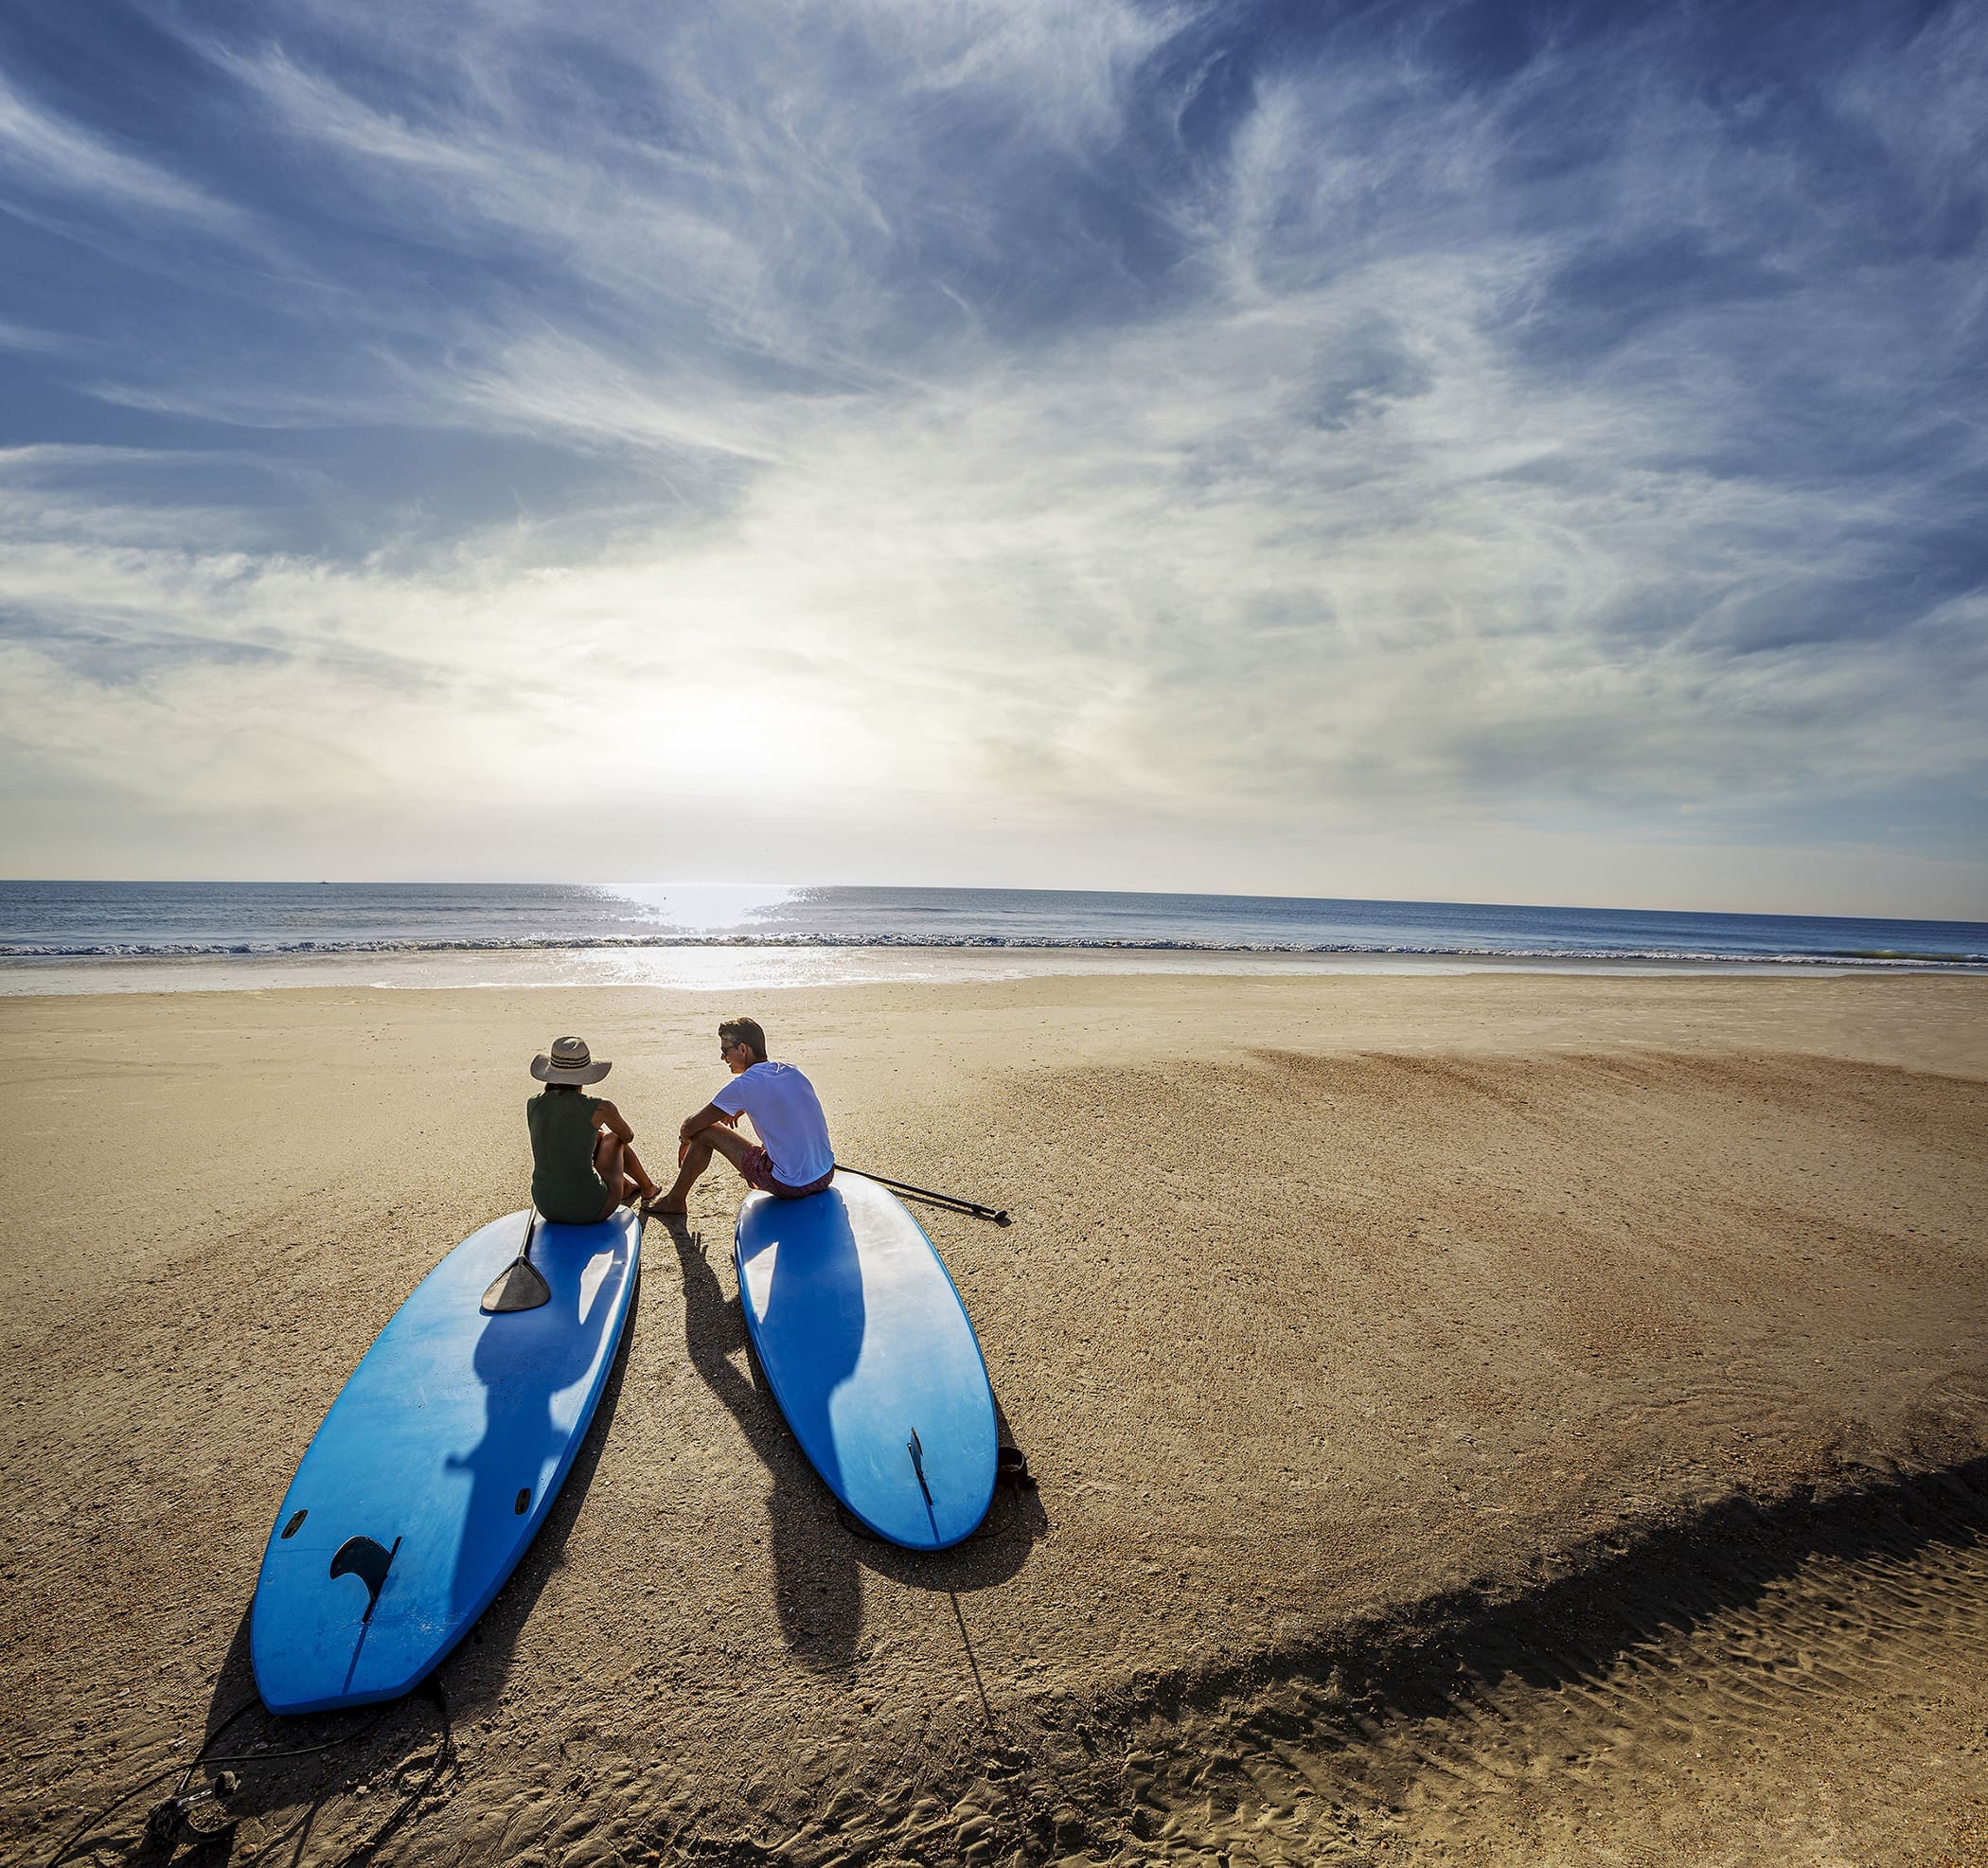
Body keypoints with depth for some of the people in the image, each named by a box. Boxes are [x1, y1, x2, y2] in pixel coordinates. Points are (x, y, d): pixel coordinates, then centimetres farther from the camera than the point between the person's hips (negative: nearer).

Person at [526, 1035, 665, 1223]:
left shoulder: (532, 1104, -4)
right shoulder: (599, 1107, -15)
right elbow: (628, 1136, 8)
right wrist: (614, 1116, 29)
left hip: (546, 1206, 4)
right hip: (590, 1208, -4)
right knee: (613, 1137, 23)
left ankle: (627, 1187, 57)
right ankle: (648, 1188, 49)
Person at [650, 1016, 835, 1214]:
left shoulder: (743, 1086, -12)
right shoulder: (792, 1072, 5)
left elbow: (690, 1126, 0)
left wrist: (685, 1140, 20)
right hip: (827, 1175, 7)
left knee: (705, 1132, 6)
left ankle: (675, 1201, 24)